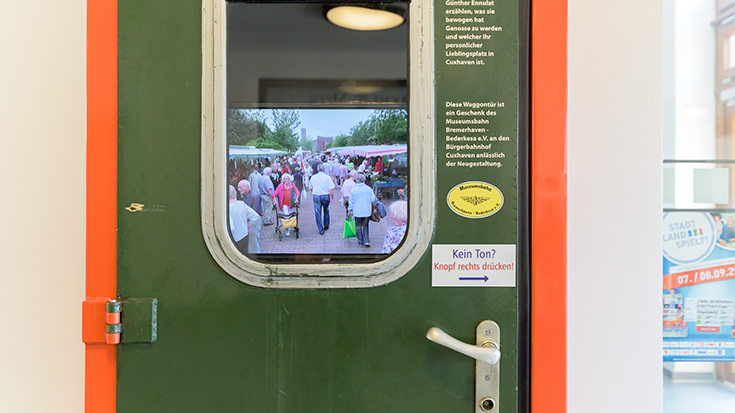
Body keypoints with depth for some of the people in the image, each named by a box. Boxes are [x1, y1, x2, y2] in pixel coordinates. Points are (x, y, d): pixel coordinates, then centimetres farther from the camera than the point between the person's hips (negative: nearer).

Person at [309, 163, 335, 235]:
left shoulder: (313, 177, 1)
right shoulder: (327, 177, -7)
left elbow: (311, 188, 12)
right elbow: (331, 189, -12)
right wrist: (332, 198, -3)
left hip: (316, 196, 1)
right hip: (326, 196, 0)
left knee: (318, 213, 6)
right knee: (326, 211, 23)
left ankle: (321, 230, 5)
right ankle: (326, 225, 33)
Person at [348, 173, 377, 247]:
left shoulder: (353, 190, -6)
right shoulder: (368, 189, -6)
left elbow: (351, 202, 1)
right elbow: (373, 200, 0)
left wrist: (350, 210, 13)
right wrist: (376, 200, 23)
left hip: (357, 212, -1)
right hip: (367, 211, 1)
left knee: (358, 227, 12)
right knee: (366, 226, 14)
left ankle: (360, 242, 19)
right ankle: (366, 241, 5)